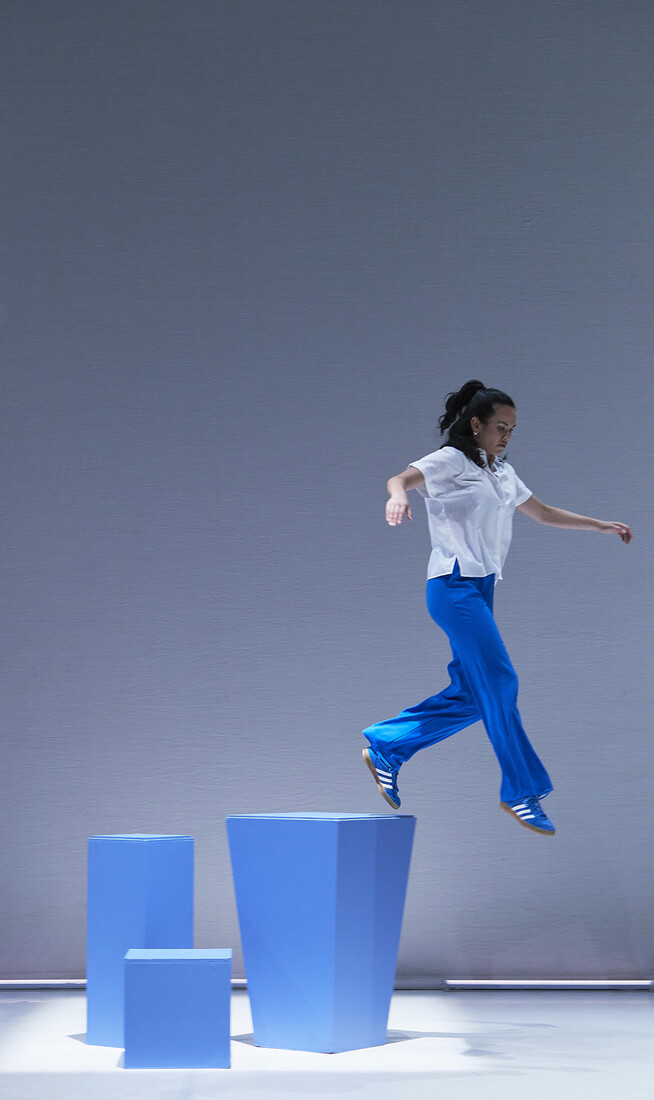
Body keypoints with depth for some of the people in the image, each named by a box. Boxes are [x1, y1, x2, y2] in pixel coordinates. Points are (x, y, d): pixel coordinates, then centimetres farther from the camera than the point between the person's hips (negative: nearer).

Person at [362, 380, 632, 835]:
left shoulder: (501, 472, 18)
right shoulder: (451, 461, -6)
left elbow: (544, 513, 26)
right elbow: (401, 478, -23)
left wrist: (602, 525, 23)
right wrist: (399, 495, -46)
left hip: (481, 589, 9)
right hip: (455, 586, -9)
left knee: (471, 695, 6)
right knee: (500, 684, -10)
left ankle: (386, 745, 17)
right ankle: (522, 791, -3)